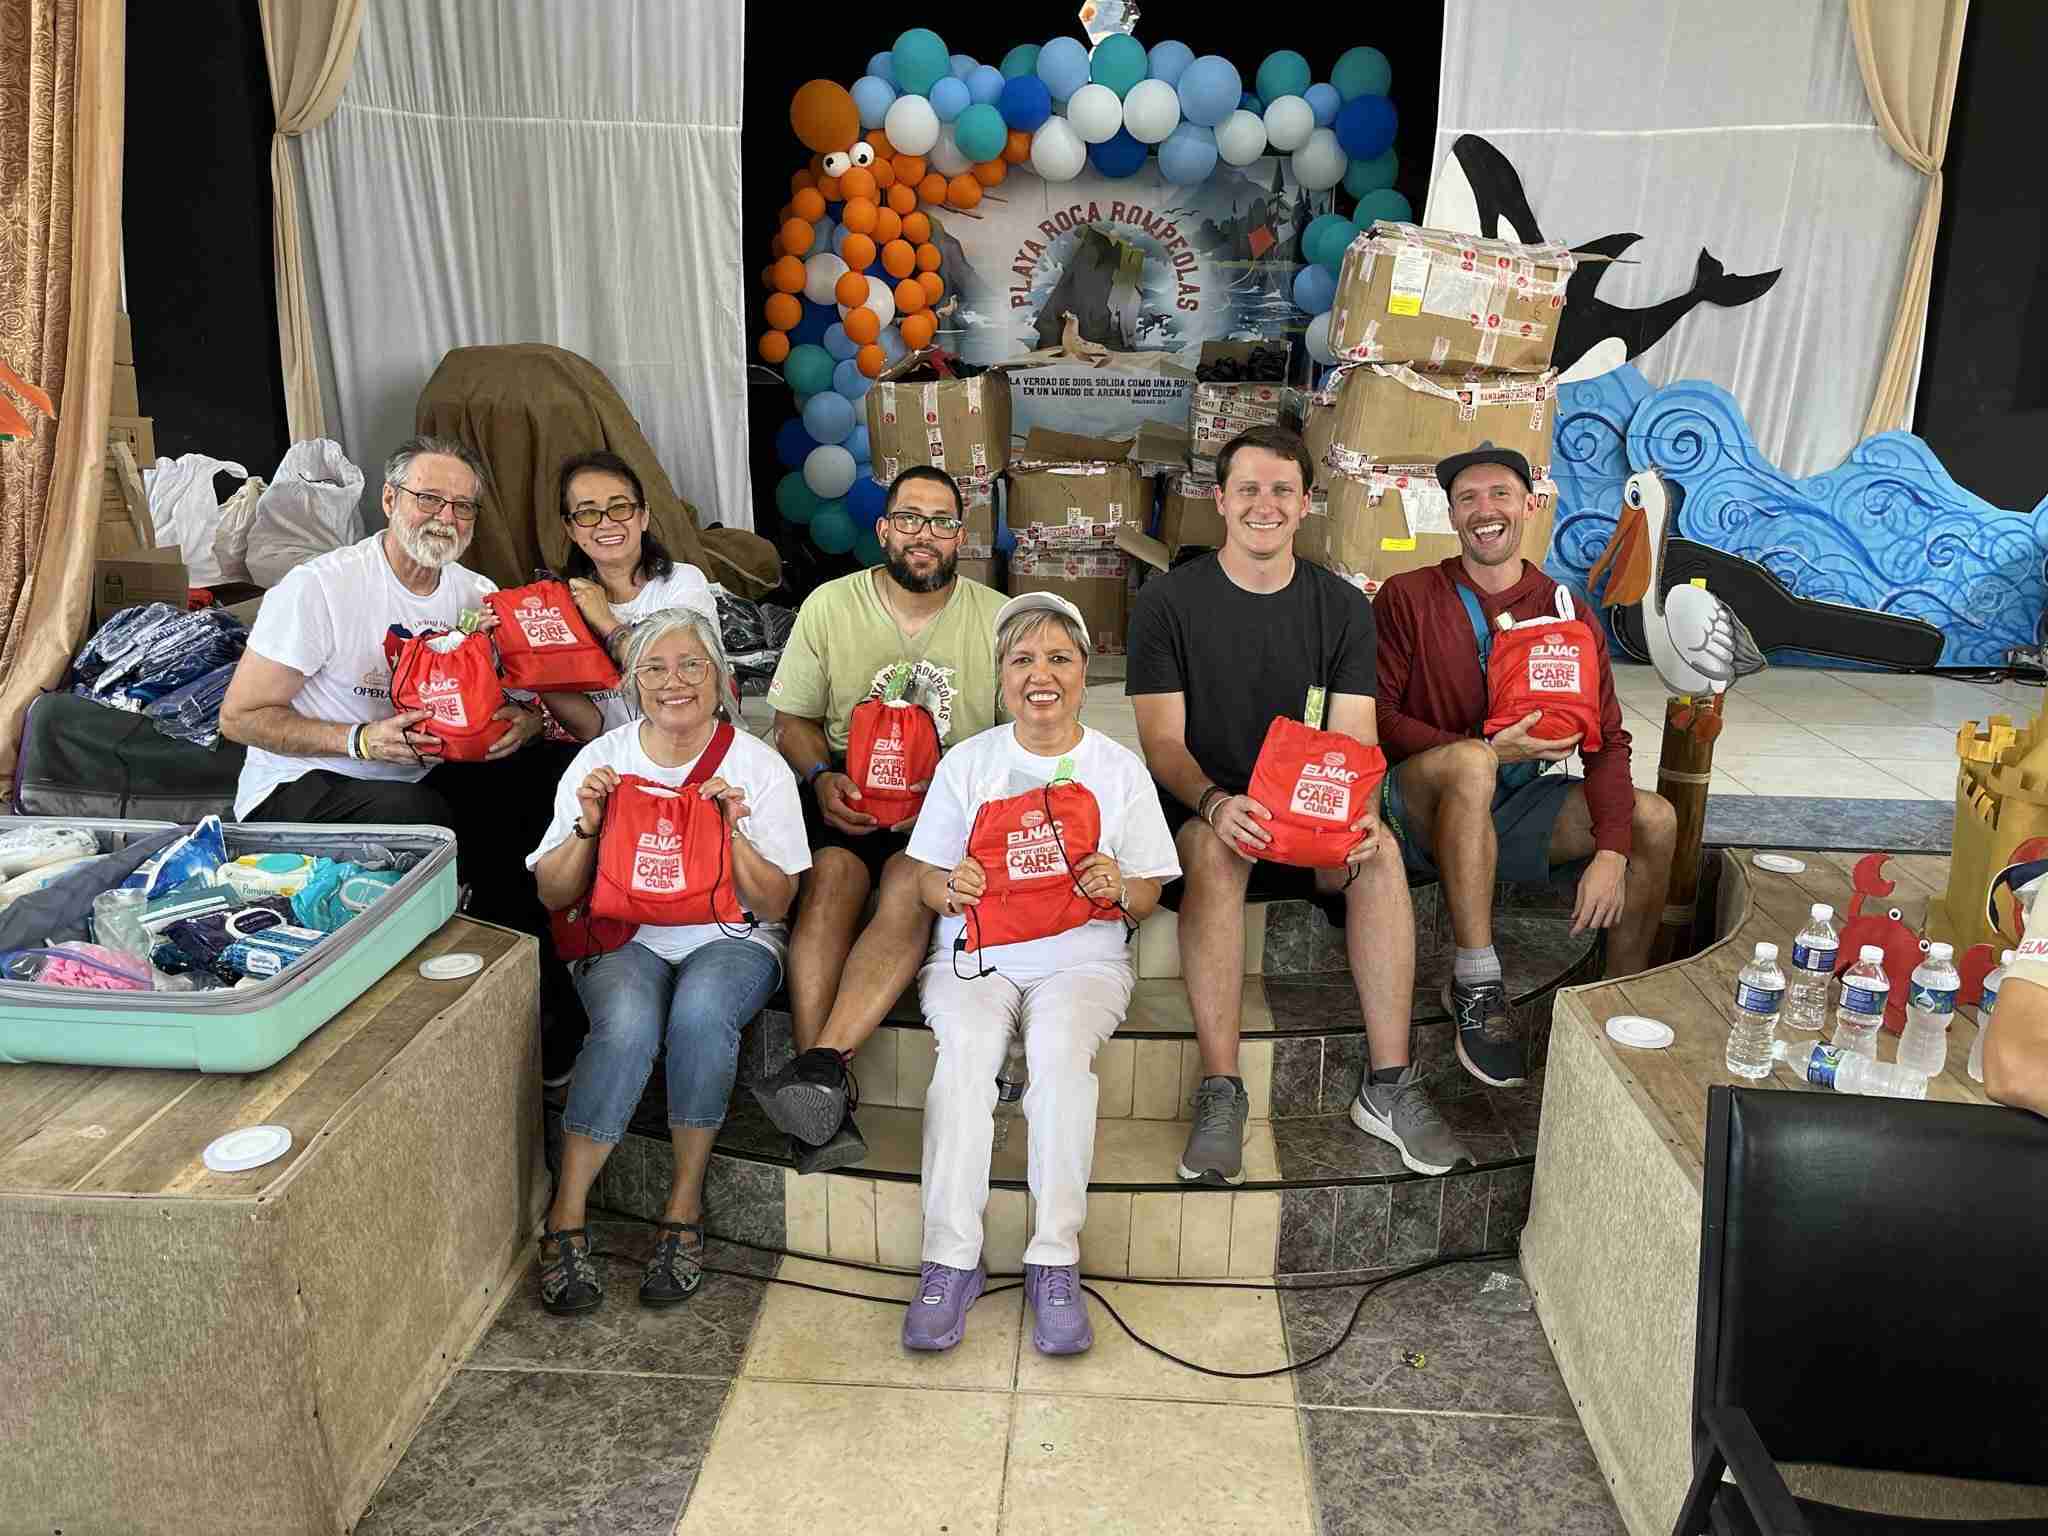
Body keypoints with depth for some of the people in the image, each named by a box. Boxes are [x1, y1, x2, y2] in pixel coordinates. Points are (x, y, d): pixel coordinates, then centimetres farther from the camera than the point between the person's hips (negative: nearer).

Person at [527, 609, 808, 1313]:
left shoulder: (759, 766, 0)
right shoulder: (601, 761, 4)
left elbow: (775, 904, -3)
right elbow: (553, 896, 5)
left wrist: (733, 832, -17)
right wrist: (588, 827, -12)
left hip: (729, 940, 0)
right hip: (626, 938, 1)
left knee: (701, 1009, -36)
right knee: (627, 1025, -34)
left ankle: (685, 1206, -18)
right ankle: (566, 1219, -18)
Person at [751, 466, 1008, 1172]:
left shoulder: (997, 619, 7)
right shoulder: (829, 605, 9)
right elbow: (794, 719, 12)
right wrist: (821, 777, -9)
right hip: (848, 795, 1)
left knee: (910, 887, -33)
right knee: (829, 878, -31)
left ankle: (823, 1062, -42)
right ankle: (825, 1107, -37)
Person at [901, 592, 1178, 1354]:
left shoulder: (1120, 769, 9)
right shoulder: (966, 763, 10)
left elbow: (1146, 898, 9)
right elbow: (926, 880, 9)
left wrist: (1120, 888, -15)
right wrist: (949, 887, -16)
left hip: (1082, 959, 0)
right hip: (974, 957, 1)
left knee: (1060, 1043, -33)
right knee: (966, 1044, -31)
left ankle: (1055, 1262, -27)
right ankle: (950, 1259, -26)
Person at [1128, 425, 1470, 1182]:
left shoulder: (1342, 607, 6)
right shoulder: (1168, 600, -2)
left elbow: (1355, 741, -1)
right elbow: (1162, 741, -9)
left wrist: (1356, 811, -25)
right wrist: (1215, 803, -31)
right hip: (1196, 808, -2)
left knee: (1381, 849, -28)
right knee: (1214, 847, -36)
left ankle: (1388, 1084, -20)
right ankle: (1220, 1092, -32)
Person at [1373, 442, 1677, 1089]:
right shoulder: (1408, 598, -4)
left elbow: (1607, 740, -1)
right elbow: (1375, 719, -12)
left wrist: (1610, 852, -17)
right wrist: (1488, 752, -21)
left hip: (1511, 810, 5)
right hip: (1420, 811, -4)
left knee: (1655, 818, -11)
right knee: (1469, 761, -36)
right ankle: (1475, 986, -30)